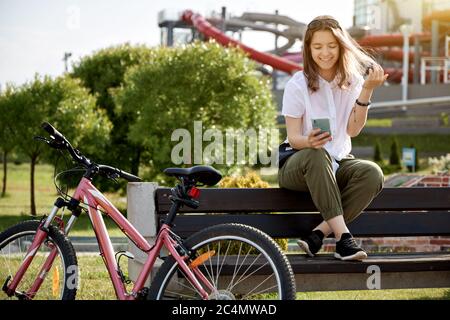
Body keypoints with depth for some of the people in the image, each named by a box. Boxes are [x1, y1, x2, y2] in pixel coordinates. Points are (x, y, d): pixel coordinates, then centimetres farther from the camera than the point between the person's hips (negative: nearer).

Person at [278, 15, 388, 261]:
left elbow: (353, 130, -8)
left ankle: (318, 234, -29)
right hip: (296, 164, -3)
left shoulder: (352, 81, 4)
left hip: (338, 163, 3)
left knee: (373, 174, -30)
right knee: (316, 156, -40)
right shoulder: (298, 85, -6)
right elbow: (293, 137, -10)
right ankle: (343, 236, -41)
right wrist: (309, 141, -34)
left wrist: (366, 91, -18)